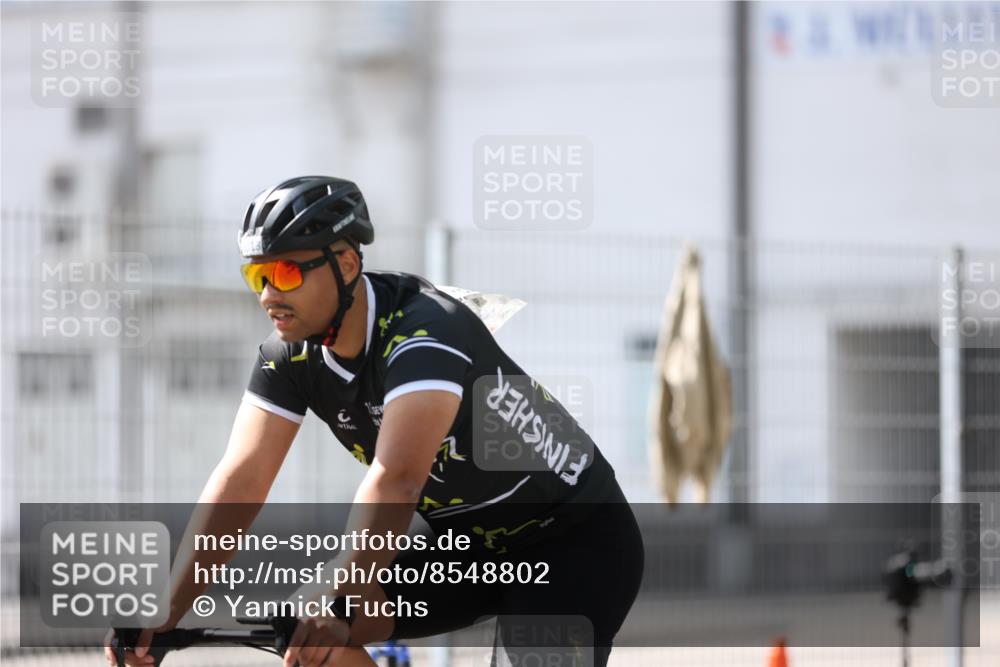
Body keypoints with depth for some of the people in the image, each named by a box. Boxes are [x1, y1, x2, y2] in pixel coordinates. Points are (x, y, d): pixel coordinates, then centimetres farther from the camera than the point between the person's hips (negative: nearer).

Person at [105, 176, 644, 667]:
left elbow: (395, 480, -44)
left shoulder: (425, 333, -31)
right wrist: (164, 617, -27)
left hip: (579, 539, -7)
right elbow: (240, 480, -16)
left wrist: (338, 609, -54)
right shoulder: (291, 356, -9)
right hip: (474, 546, 7)